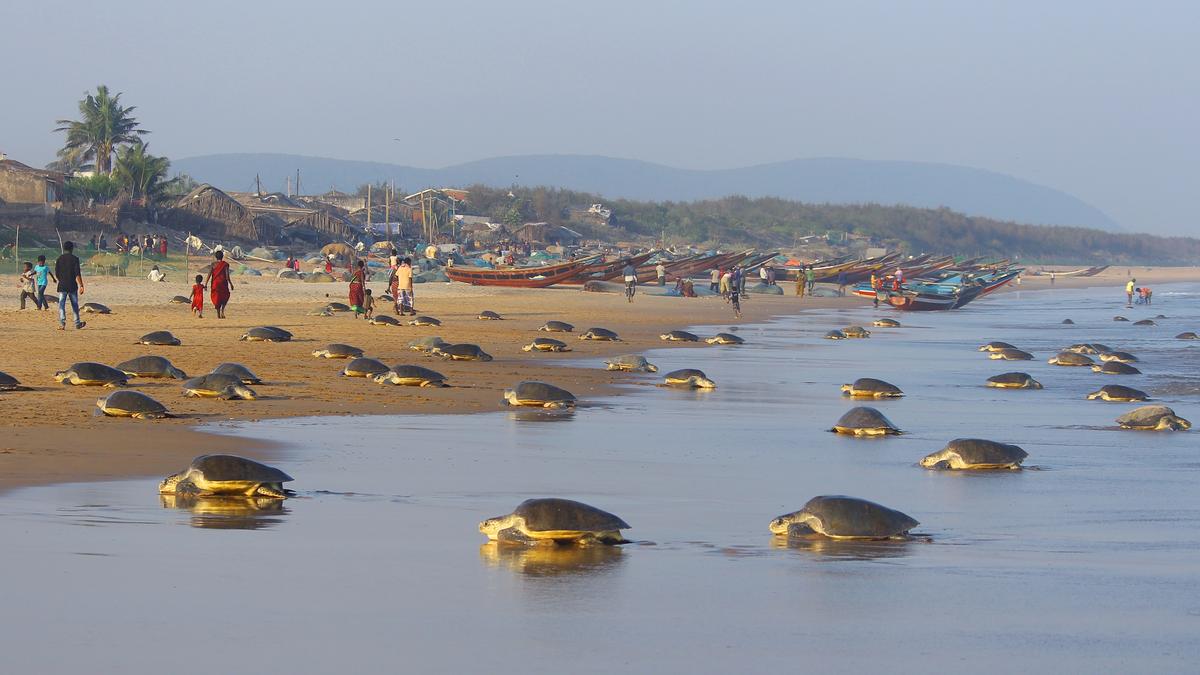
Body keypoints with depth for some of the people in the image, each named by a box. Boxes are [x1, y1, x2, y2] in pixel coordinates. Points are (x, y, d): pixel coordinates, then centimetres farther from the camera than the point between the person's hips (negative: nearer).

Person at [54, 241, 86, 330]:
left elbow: (56, 273, 7)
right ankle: (77, 323, 21)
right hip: (72, 286, -1)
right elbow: (77, 274, -11)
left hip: (62, 286, 1)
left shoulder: (59, 259, 3)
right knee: (75, 305, 12)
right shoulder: (74, 259, -5)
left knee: (61, 305, -2)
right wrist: (81, 285, -10)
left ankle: (62, 323, -16)